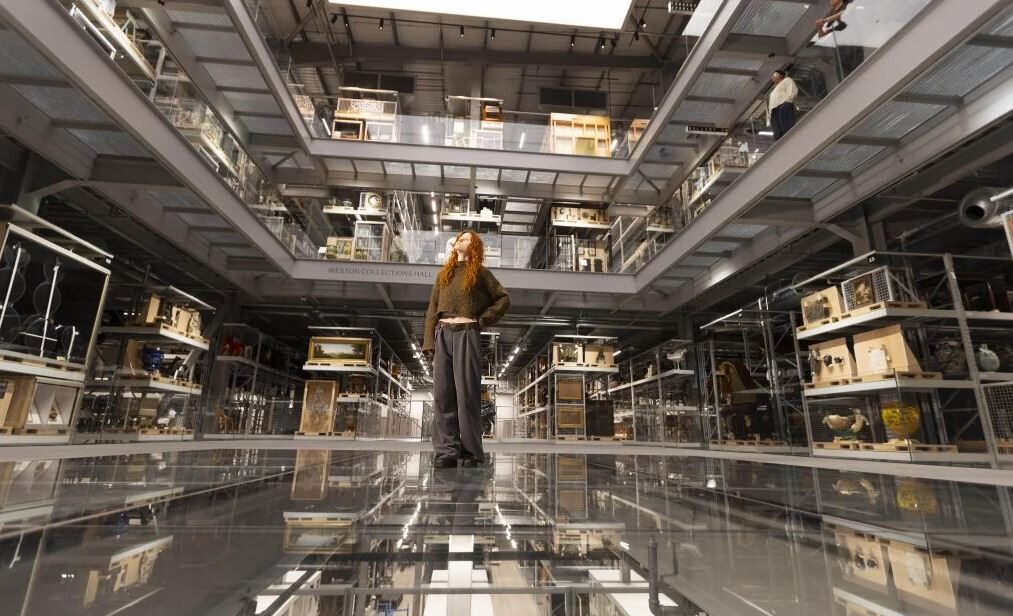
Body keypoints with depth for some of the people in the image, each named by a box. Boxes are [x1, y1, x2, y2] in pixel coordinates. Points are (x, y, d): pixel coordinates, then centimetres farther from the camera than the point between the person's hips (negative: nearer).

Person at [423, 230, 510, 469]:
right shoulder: (443, 274, 21)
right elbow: (432, 310, 15)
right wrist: (429, 341, 4)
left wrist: (483, 319, -2)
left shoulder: (480, 272, 10)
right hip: (443, 335, 4)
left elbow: (503, 298, 9)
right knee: (443, 393, -2)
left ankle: (471, 452, 0)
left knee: (467, 393, -5)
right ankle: (446, 451, 0)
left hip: (467, 335, -4)